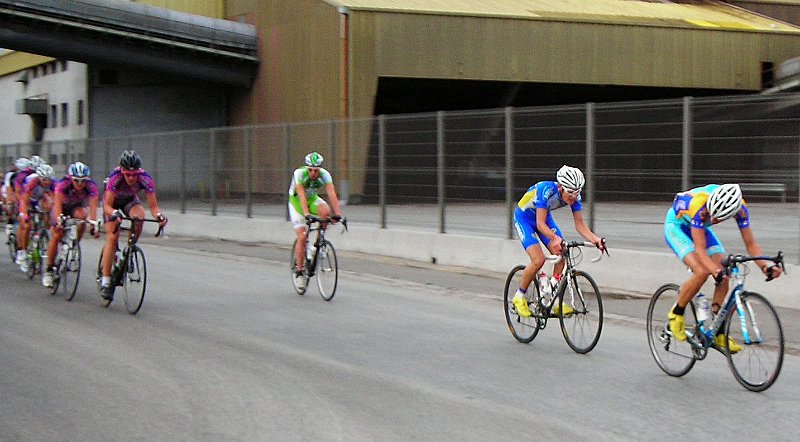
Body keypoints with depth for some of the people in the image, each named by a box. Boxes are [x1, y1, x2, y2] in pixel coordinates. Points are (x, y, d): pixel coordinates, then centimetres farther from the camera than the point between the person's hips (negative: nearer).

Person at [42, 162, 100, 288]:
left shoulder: (91, 187, -29)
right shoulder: (63, 184, -32)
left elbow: (93, 207, -37)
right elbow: (58, 204, -39)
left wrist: (94, 226, -51)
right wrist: (59, 221, -55)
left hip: (77, 206, 1)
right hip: (62, 207, -1)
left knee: (82, 215, -33)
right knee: (56, 236, -13)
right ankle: (49, 270, 1)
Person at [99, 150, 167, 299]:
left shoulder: (146, 179, -32)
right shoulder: (115, 177, -36)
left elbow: (153, 205, -27)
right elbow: (107, 205, -35)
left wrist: (158, 215, -47)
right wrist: (114, 214, -55)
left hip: (130, 200, 2)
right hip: (113, 201, -2)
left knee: (139, 219, -31)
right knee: (113, 237, -15)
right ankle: (105, 280, -11)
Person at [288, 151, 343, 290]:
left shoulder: (325, 175, -23)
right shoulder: (299, 174, -31)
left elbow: (332, 194, -33)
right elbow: (302, 196, -41)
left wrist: (338, 214, -46)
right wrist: (306, 214, -54)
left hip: (312, 199, 3)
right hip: (297, 202, -3)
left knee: (325, 211, -32)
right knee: (302, 237, -16)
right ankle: (299, 271, -2)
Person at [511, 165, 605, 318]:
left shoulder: (574, 196, -20)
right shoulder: (546, 190, -37)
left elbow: (579, 224, -16)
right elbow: (540, 224, -38)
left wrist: (595, 239, -33)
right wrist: (555, 238, -55)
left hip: (545, 217, 6)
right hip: (524, 218, -6)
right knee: (538, 260, -21)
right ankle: (519, 297, -1)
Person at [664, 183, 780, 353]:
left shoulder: (740, 208, -27)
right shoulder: (699, 205, -41)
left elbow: (750, 243, -19)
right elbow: (700, 250, -40)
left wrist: (766, 266, -35)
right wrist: (717, 271, -55)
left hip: (700, 228, 5)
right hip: (676, 225, -5)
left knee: (724, 274, -12)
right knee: (702, 272, -27)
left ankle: (719, 334, -2)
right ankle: (676, 314, -4)